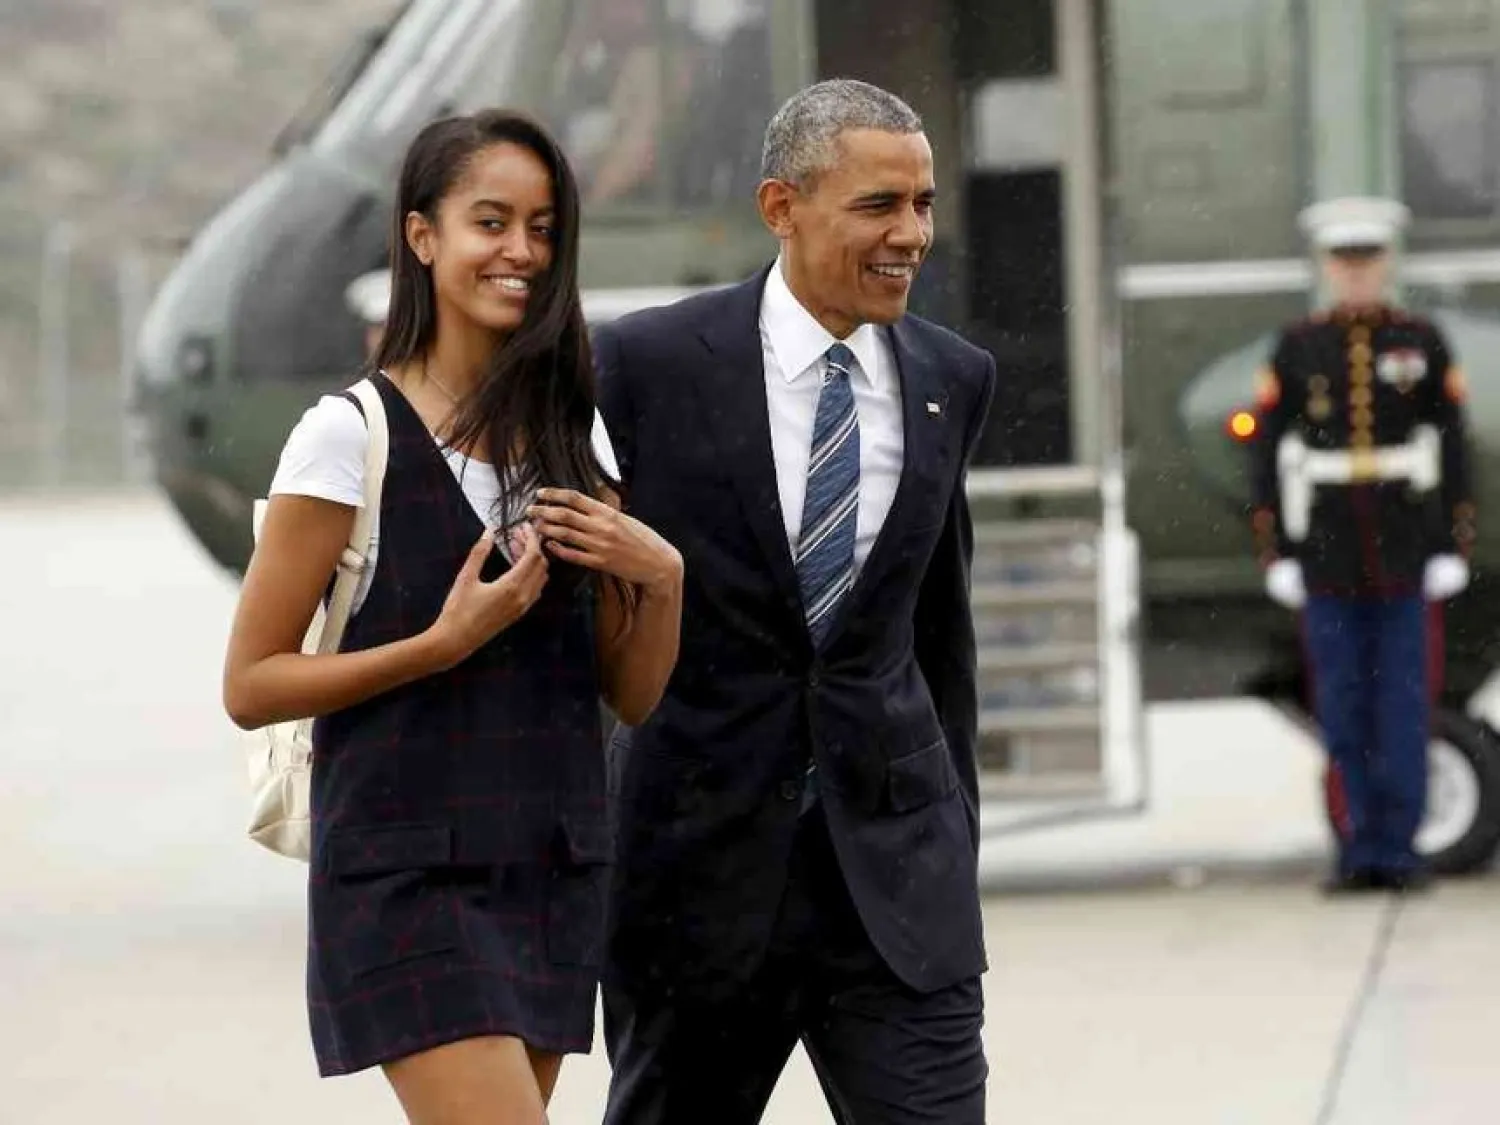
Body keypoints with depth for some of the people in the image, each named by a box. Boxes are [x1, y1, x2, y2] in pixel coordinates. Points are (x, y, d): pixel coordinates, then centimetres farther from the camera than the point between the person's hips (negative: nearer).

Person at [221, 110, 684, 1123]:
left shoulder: (574, 437, 10)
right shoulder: (351, 436, -7)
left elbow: (634, 695, 12)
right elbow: (250, 685, -7)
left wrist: (662, 575, -7)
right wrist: (443, 644, -17)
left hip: (553, 877, 6)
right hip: (409, 879, -6)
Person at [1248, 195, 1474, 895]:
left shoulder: (1424, 345, 4)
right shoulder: (1297, 349, 4)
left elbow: (1453, 451, 3)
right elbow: (1268, 456, 3)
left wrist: (1453, 546, -3)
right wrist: (1276, 554, -3)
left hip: (1404, 555, 0)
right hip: (1327, 560, 1)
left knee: (1403, 703, -1)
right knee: (1343, 707, 2)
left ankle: (1399, 850, 4)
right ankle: (1359, 848, 8)